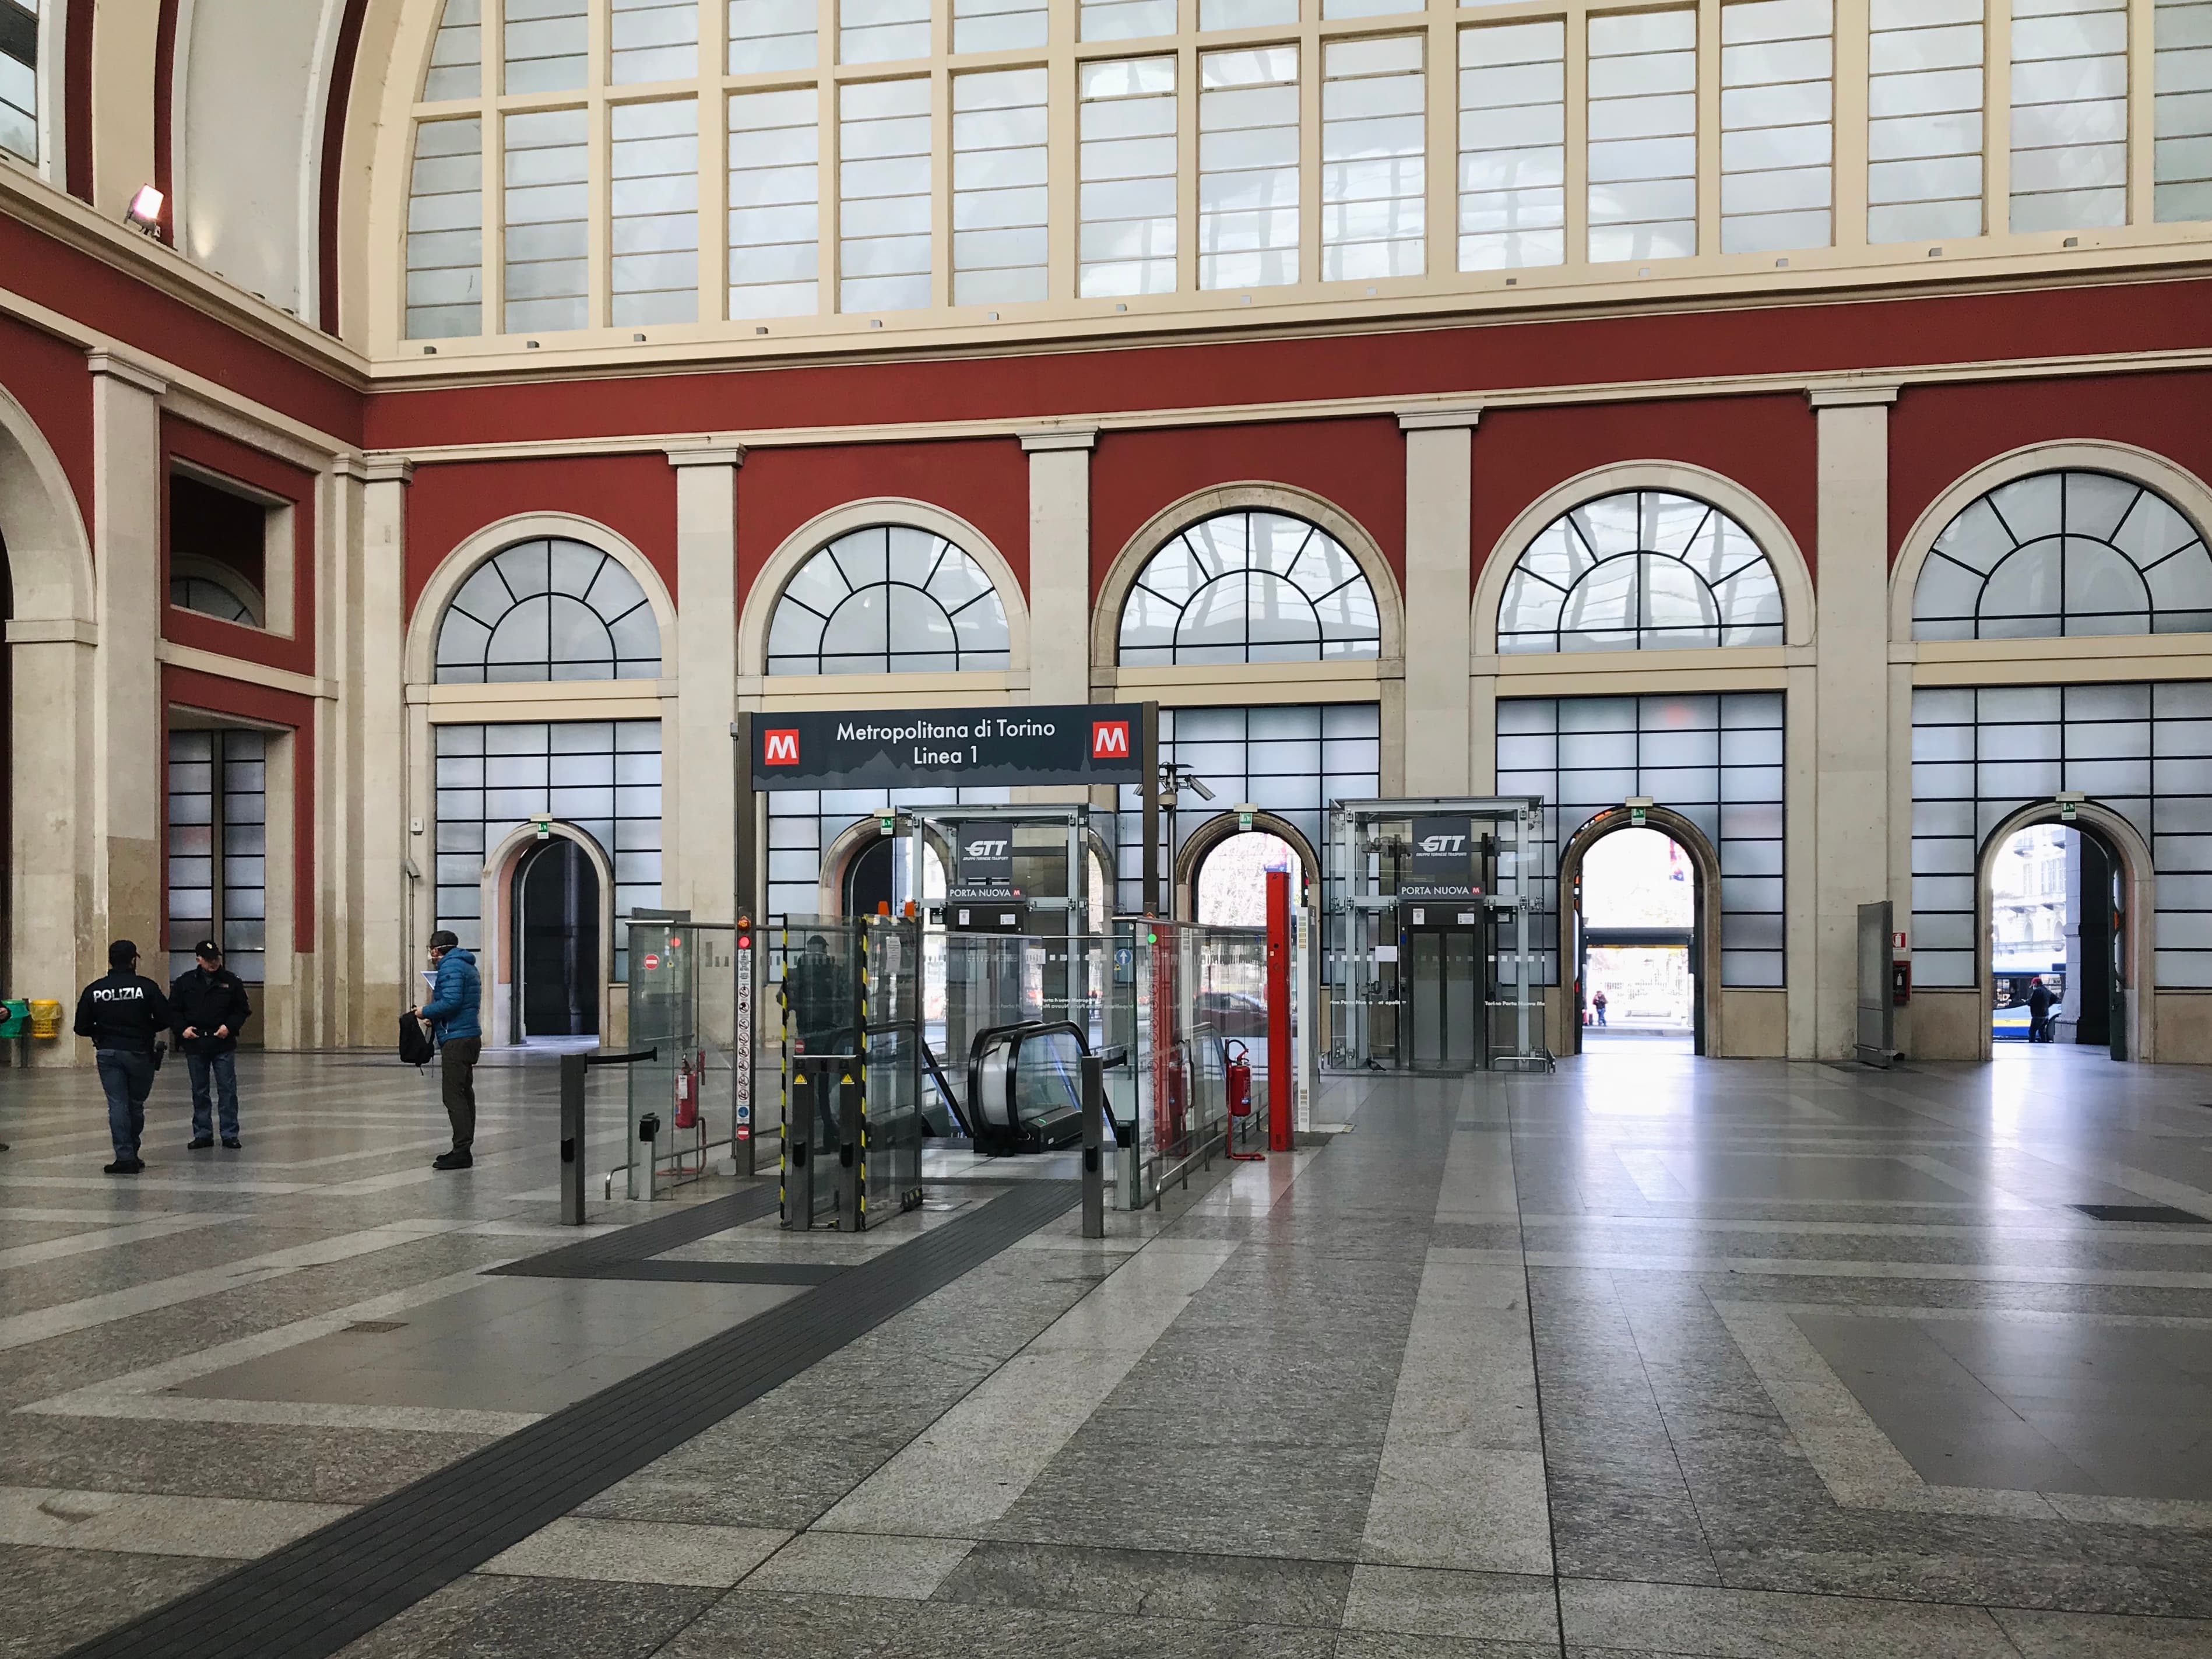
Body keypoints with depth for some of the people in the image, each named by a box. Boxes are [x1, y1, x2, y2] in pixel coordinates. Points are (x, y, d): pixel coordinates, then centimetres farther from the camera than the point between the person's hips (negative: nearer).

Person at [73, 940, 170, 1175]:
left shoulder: (94, 990, -1)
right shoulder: (146, 987, -9)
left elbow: (81, 1027, 0)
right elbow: (165, 1019, -9)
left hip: (107, 1053, 1)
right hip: (139, 1053, -1)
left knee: (117, 1105, 2)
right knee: (136, 1105, 13)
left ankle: (125, 1156, -6)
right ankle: (131, 1153, 21)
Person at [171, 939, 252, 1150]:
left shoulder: (231, 981, 2)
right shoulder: (185, 982, 4)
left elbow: (243, 1010, 6)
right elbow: (173, 1010, 9)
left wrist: (230, 1026, -9)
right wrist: (182, 1028, -8)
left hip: (224, 1045, -1)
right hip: (195, 1045, 1)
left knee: (228, 1091, -1)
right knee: (200, 1092, 9)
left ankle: (230, 1135, 5)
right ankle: (202, 1135, 17)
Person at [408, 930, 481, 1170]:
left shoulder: (451, 966, -11)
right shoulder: (467, 966, 21)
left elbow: (451, 1002, -22)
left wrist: (425, 1011, -8)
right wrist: (434, 1016, 15)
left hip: (457, 1040, -10)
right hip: (469, 1036, 10)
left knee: (454, 1096, -10)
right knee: (464, 1094, 13)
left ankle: (462, 1151, -12)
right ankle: (464, 1150, 17)